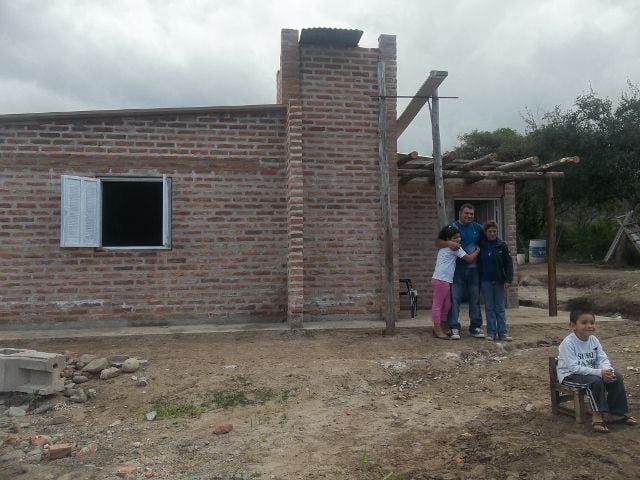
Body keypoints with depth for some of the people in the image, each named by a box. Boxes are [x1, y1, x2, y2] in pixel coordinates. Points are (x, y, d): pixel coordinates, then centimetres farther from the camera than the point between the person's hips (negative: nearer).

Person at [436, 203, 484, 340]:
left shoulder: (478, 228, 10)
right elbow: (437, 243, -8)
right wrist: (448, 243, -27)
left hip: (474, 268, 4)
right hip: (457, 269, -4)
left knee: (475, 298, 9)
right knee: (455, 298, -4)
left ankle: (475, 327, 19)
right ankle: (454, 328, 0)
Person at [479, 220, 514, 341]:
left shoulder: (502, 245, -1)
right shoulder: (481, 246, 4)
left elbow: (508, 263, -3)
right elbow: (478, 263, 9)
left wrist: (508, 280, -11)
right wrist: (478, 280, 3)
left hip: (499, 281, -2)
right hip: (486, 281, 2)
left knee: (500, 308, 4)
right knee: (489, 308, 5)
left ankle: (503, 332, 9)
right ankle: (491, 332, 11)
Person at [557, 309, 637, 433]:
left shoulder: (593, 339, 0)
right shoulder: (568, 343, -23)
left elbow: (603, 358, -2)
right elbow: (574, 367, -28)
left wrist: (607, 370, -27)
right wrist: (599, 372, -33)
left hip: (590, 372, 8)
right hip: (570, 375, -7)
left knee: (617, 376, -8)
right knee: (596, 381, -32)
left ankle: (616, 413, 2)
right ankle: (597, 416, -20)